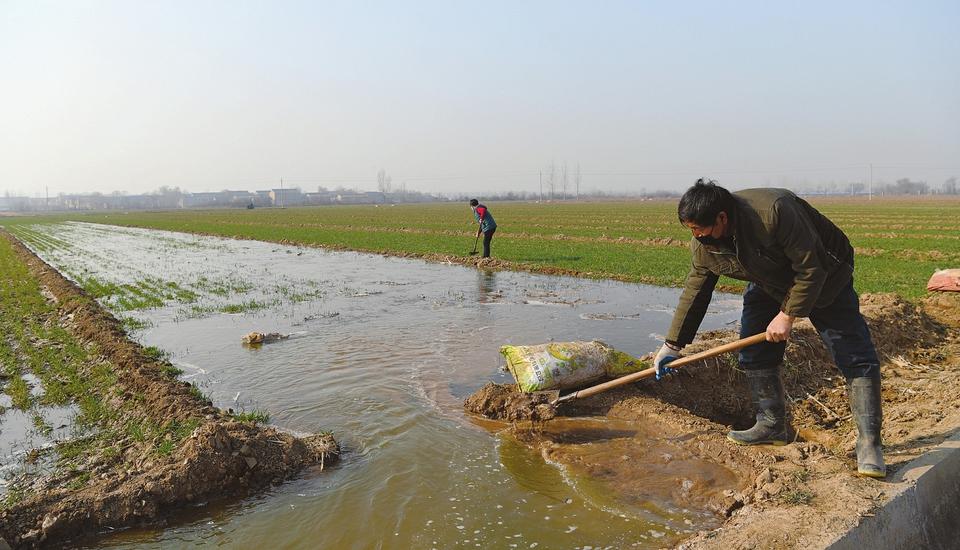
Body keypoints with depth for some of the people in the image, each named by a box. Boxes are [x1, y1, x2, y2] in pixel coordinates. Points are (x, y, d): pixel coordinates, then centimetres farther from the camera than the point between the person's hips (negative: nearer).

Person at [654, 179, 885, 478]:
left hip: (824, 279, -5)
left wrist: (788, 315, -26)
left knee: (855, 357, -12)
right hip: (768, 284, 6)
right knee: (754, 351, 0)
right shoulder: (702, 246, -17)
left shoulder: (774, 212, -39)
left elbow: (811, 269, -30)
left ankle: (869, 443, -5)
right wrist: (672, 345, -4)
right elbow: (694, 293, -6)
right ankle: (771, 426, 14)